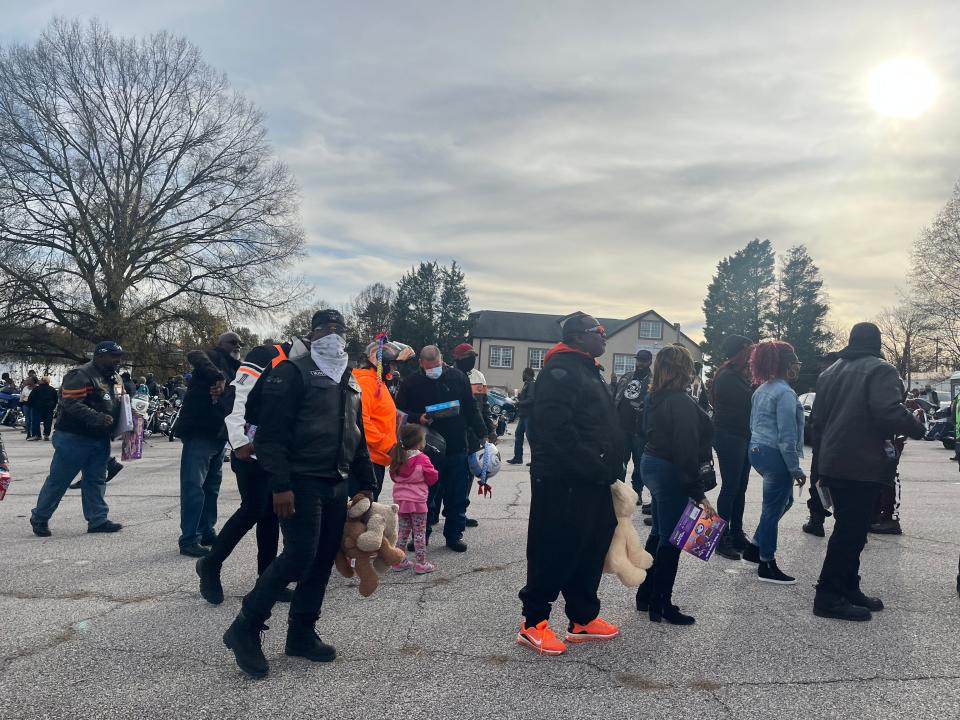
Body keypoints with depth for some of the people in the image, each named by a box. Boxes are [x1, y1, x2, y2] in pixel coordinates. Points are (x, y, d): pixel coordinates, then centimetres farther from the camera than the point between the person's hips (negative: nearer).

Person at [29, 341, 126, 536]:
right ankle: (39, 518, 17)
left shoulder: (115, 378, 12)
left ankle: (98, 519, 16)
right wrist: (97, 418, -33)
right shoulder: (80, 375, -16)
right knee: (59, 480, 3)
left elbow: (118, 403, 24)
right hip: (75, 438, -8)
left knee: (96, 480, 10)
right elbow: (71, 404, -25)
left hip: (100, 440, 8)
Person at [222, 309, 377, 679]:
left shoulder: (349, 381, 17)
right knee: (299, 556, -13)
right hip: (301, 482, -7)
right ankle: (245, 629, 3)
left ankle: (302, 634, 21)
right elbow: (271, 433, -14)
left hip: (336, 485, 8)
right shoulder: (293, 372, -7)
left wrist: (366, 485, 17)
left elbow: (358, 438, 22)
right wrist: (280, 485, -21)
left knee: (324, 560, 8)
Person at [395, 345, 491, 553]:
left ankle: (454, 534, 22)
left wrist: (483, 434, 6)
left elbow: (471, 410, 8)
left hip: (457, 449, 2)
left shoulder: (458, 378, 3)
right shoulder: (411, 383, -1)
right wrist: (418, 418, -17)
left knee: (458, 496, 9)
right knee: (426, 496, 7)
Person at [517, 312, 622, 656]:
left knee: (591, 547, 15)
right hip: (564, 481, -10)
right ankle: (533, 624, 11)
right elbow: (558, 430, -24)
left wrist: (610, 469, 16)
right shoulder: (561, 370, -14)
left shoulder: (588, 370, 19)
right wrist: (595, 468, -21)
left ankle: (583, 618, 28)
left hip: (591, 480, 10)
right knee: (555, 551, -2)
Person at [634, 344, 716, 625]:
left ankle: (645, 595, 28)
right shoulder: (682, 403, -20)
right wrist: (699, 494, -22)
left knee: (659, 533, 19)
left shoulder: (655, 398, 8)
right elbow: (687, 450, -24)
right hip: (671, 473, -9)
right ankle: (661, 605, 12)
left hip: (651, 463, 9)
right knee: (670, 539, 1)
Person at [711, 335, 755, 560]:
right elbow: (747, 402, -20)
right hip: (729, 437, -9)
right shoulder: (727, 377, -14)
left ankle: (736, 534, 20)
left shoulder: (739, 375, 16)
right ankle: (722, 538, 2)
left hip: (742, 437, 9)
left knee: (739, 488, 12)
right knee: (730, 488, -5)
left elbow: (750, 402, 14)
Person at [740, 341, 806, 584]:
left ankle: (754, 548, 27)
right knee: (773, 508, 2)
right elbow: (787, 437, -20)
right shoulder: (785, 393, -17)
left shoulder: (762, 389, 11)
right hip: (775, 455, -9)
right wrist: (796, 469, -15)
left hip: (757, 451, 9)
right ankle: (767, 566, 14)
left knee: (784, 500, 23)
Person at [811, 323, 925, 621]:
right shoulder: (880, 369, -8)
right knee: (851, 531, -4)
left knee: (848, 528, 17)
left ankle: (848, 589, 24)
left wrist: (822, 463, 23)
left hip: (833, 464, 8)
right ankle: (828, 596, -2)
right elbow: (889, 411, -23)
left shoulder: (831, 371, 16)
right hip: (863, 466, -8)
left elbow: (818, 420, 18)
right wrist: (917, 427, -3)